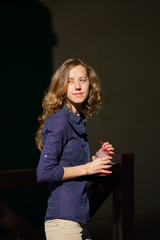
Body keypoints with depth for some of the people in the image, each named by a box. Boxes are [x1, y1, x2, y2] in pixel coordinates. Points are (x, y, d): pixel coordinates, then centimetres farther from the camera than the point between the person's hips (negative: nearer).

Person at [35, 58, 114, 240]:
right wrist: (87, 168, -12)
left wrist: (96, 159, 6)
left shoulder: (78, 121, 14)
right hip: (62, 221, -9)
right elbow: (44, 172, -20)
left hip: (79, 221, 9)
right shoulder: (58, 122, -12)